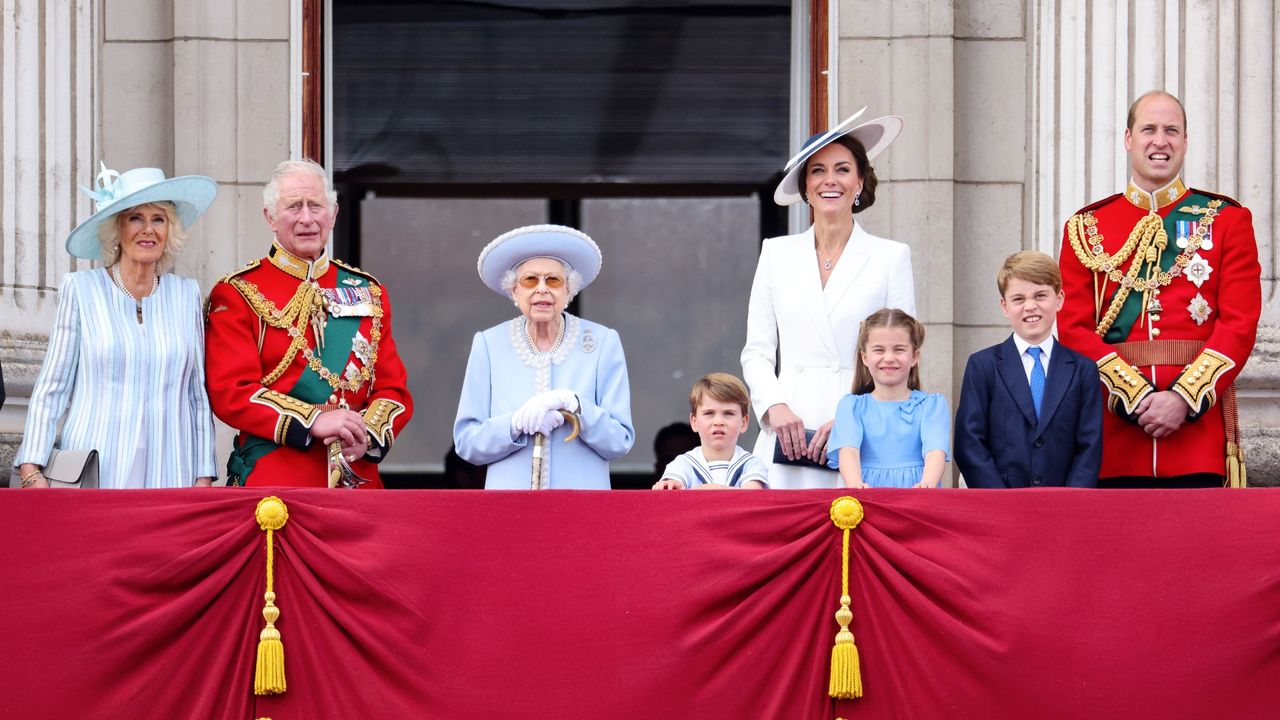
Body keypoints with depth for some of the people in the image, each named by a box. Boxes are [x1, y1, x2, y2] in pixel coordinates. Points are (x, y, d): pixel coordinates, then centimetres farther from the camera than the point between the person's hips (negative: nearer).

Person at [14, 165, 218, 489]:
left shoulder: (187, 295, 11)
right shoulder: (81, 290, 3)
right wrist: (32, 471, -7)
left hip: (169, 477, 2)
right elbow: (50, 390, 2)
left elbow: (199, 394, 13)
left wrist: (204, 477, 6)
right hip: (92, 478, -2)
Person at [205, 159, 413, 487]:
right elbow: (230, 392, -9)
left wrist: (368, 434, -11)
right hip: (271, 483, -3)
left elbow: (393, 388, 11)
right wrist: (313, 421, -19)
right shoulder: (237, 295, 1)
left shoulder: (369, 293, 13)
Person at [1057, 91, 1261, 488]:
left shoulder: (1227, 220, 8)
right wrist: (1134, 396, -11)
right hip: (1116, 429, 1)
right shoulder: (1086, 228, 10)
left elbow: (1240, 324, -1)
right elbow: (1074, 328, 3)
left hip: (1198, 415, -1)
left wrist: (1184, 399, -13)